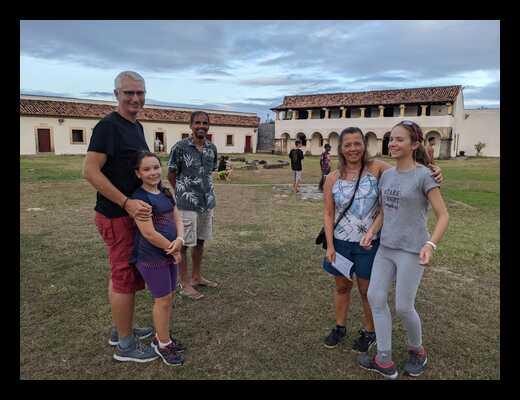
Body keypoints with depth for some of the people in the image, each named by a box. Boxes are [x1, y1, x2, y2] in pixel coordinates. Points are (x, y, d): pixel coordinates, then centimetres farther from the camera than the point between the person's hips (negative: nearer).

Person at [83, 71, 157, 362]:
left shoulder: (136, 126, 13)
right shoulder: (108, 126, -15)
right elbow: (90, 171, -21)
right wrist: (127, 203, -25)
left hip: (132, 212, 9)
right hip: (116, 216, -9)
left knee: (125, 274, 18)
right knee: (125, 277, 0)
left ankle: (122, 329, 35)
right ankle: (126, 345, 16)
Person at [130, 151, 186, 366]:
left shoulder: (166, 193, 8)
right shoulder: (139, 198, -17)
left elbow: (177, 219, 7)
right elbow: (149, 233, -21)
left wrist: (179, 240, -13)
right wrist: (174, 250, -12)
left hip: (170, 254, 8)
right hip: (151, 257, -8)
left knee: (169, 296, 17)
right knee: (163, 299, 4)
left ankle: (162, 336, 36)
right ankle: (163, 344, 23)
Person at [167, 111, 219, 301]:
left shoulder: (212, 148, 4)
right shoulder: (180, 147, -11)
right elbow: (171, 174, -3)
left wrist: (205, 190, 10)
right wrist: (183, 192, 2)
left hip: (207, 202, 6)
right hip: (187, 204, -6)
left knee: (200, 241, 17)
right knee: (184, 243, 5)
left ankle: (196, 277, 33)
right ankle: (184, 283, 18)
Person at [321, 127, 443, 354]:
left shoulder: (376, 168, -8)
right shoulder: (332, 178, -4)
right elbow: (328, 214, -2)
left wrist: (432, 173, -35)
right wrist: (330, 246, -6)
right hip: (341, 242, 2)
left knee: (367, 290, 13)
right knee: (342, 286, 19)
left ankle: (369, 332, 37)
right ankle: (339, 328, 40)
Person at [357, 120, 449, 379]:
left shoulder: (423, 176, -11)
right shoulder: (387, 175, 7)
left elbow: (443, 216, -10)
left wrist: (430, 245, -25)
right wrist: (371, 231, -5)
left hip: (411, 252, -6)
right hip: (385, 248, 6)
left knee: (403, 307, 0)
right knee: (375, 298, 1)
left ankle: (417, 349, 31)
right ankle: (384, 360, 14)